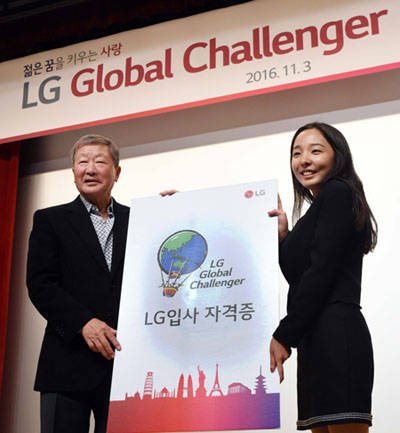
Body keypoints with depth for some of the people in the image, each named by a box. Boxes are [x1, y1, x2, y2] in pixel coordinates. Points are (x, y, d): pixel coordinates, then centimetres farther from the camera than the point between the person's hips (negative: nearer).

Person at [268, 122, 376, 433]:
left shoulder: (336, 193, -2)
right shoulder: (319, 209, 26)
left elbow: (321, 272, -13)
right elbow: (297, 276, 24)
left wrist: (284, 337, -13)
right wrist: (283, 234, 13)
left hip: (334, 333, -10)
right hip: (318, 337, 10)